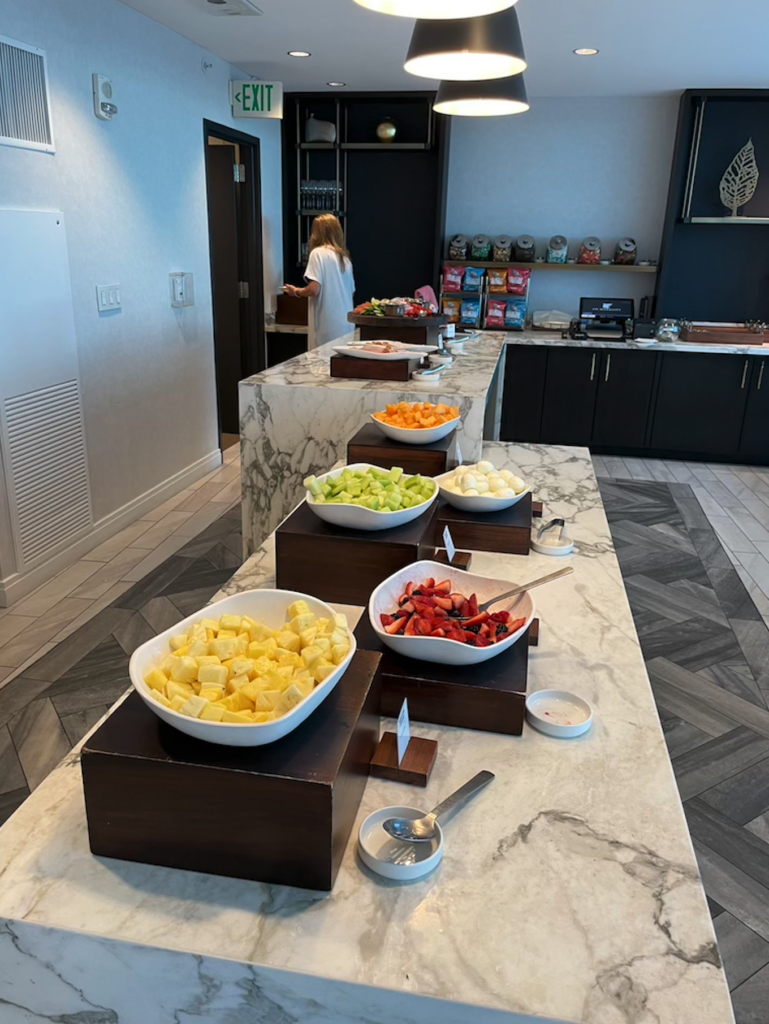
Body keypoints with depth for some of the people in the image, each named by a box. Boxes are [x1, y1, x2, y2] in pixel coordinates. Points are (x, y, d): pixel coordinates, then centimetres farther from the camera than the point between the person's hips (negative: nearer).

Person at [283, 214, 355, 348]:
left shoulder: (318, 253, -6)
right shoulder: (345, 257, 12)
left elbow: (314, 290, -15)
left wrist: (296, 291, 5)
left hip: (328, 326, -6)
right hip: (347, 324, 6)